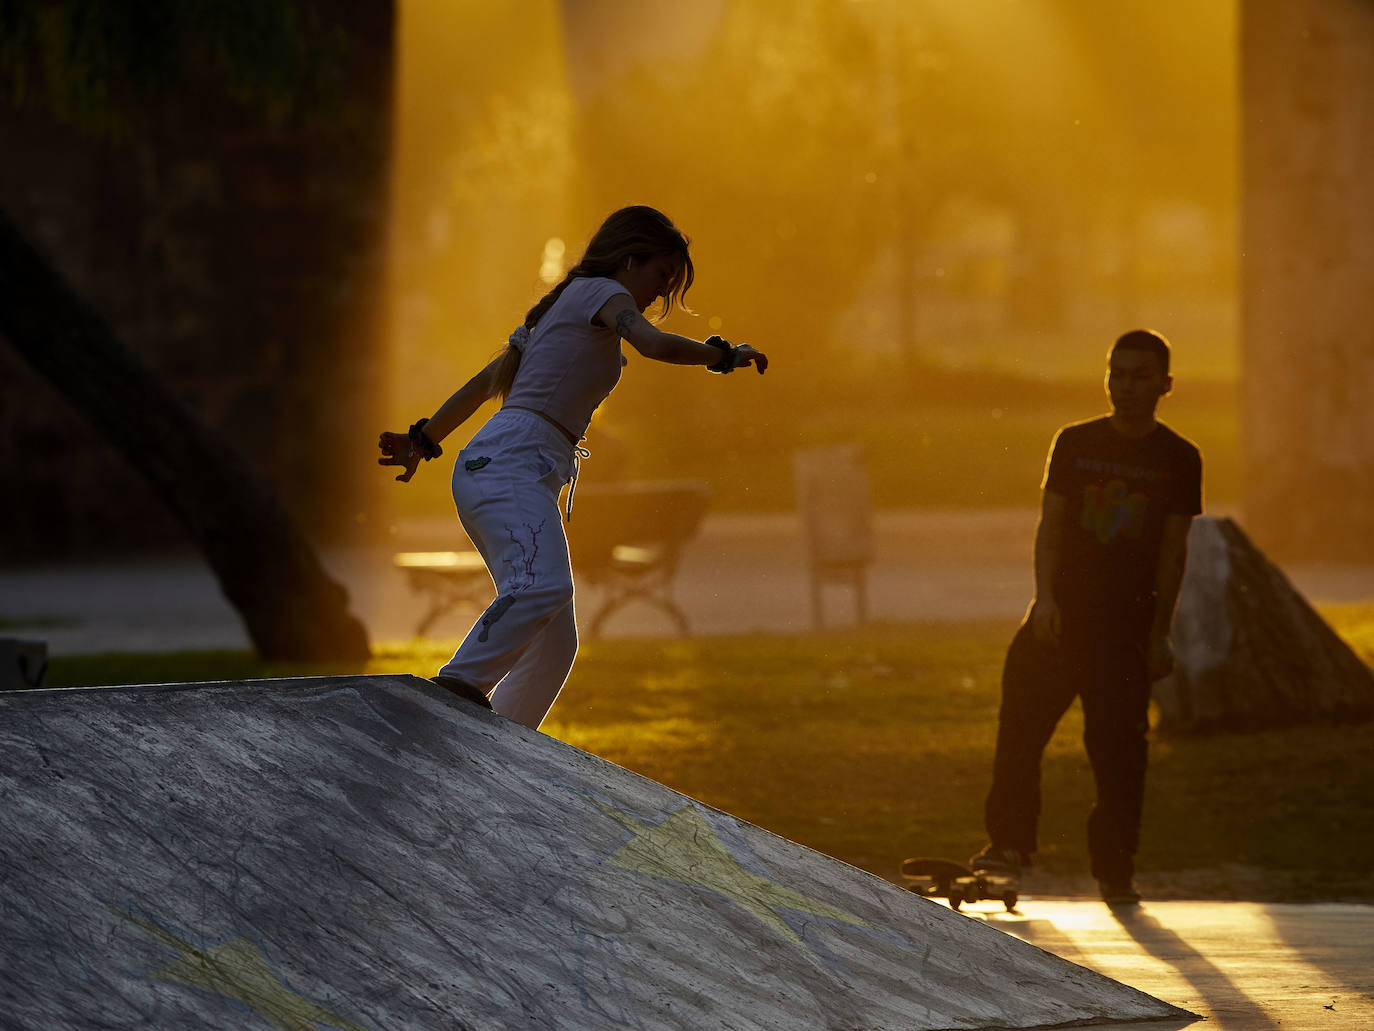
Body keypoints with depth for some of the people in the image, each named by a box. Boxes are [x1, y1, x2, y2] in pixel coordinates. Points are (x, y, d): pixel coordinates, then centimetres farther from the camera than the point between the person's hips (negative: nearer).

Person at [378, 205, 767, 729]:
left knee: (554, 645, 2)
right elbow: (654, 343, -17)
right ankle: (460, 686, -46)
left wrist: (423, 441, 39)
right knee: (544, 584, -34)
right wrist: (723, 355, -3)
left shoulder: (563, 306, 30)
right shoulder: (600, 292, 3)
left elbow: (484, 382, 34)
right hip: (512, 461, -10)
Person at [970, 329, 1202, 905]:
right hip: (1062, 612, 1)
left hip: (1127, 621, -1)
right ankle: (1010, 842, 2)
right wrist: (1045, 596, -11)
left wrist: (1159, 634, 0)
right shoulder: (1074, 444, 7)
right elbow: (1050, 527, 5)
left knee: (1118, 748, -4)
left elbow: (1173, 551, 5)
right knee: (1021, 720, -9)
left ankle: (1115, 868, 5)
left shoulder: (1178, 460, 4)